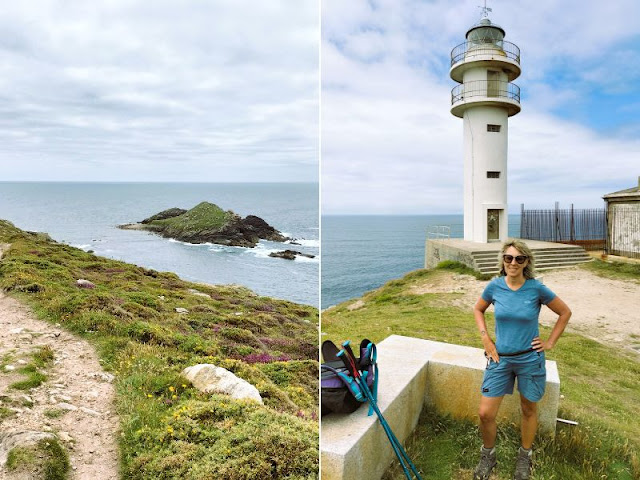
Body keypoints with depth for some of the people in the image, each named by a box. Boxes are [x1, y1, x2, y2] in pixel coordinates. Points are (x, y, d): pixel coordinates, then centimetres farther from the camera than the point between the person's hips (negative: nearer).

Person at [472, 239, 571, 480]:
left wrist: (550, 342, -1)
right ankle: (488, 456, 26)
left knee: (529, 410, 17)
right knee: (485, 413, -1)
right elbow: (478, 309, 10)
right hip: (500, 358, 1)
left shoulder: (536, 288, -12)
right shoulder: (495, 286, -7)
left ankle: (525, 457, 41)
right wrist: (485, 338, 0)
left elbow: (565, 312, 2)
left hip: (530, 358, -1)